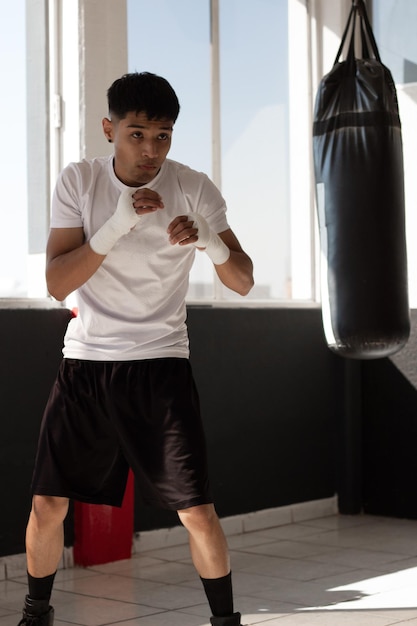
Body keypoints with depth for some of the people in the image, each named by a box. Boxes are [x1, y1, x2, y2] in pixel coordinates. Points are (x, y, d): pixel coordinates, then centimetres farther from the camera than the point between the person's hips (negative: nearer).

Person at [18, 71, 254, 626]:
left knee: (197, 511, -6)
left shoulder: (194, 189, -5)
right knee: (47, 504, 3)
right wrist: (117, 225, -25)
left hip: (161, 366, -1)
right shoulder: (78, 183, -3)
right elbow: (57, 283, -12)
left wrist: (210, 240, -27)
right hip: (85, 363, 1)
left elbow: (243, 283, -6)